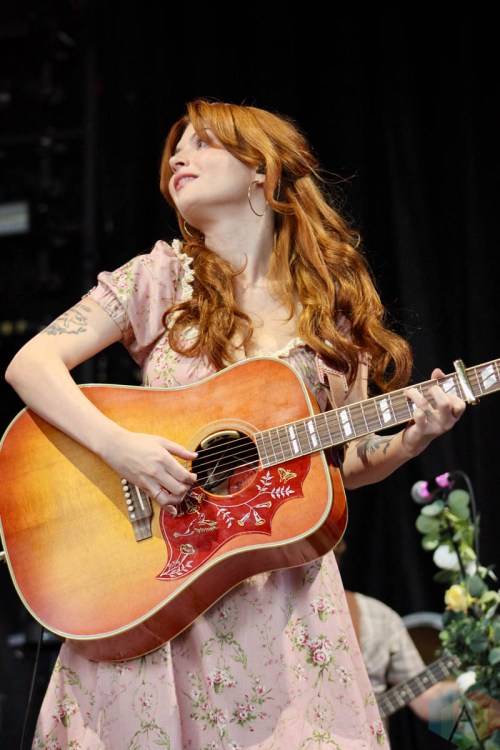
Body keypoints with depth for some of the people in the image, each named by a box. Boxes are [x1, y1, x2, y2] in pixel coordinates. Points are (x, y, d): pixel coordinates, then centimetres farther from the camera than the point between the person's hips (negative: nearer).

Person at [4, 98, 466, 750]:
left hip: (284, 586, 1)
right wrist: (118, 446, -21)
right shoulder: (159, 278, 1)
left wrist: (411, 437, -10)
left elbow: (344, 463, 10)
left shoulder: (331, 306, 5)